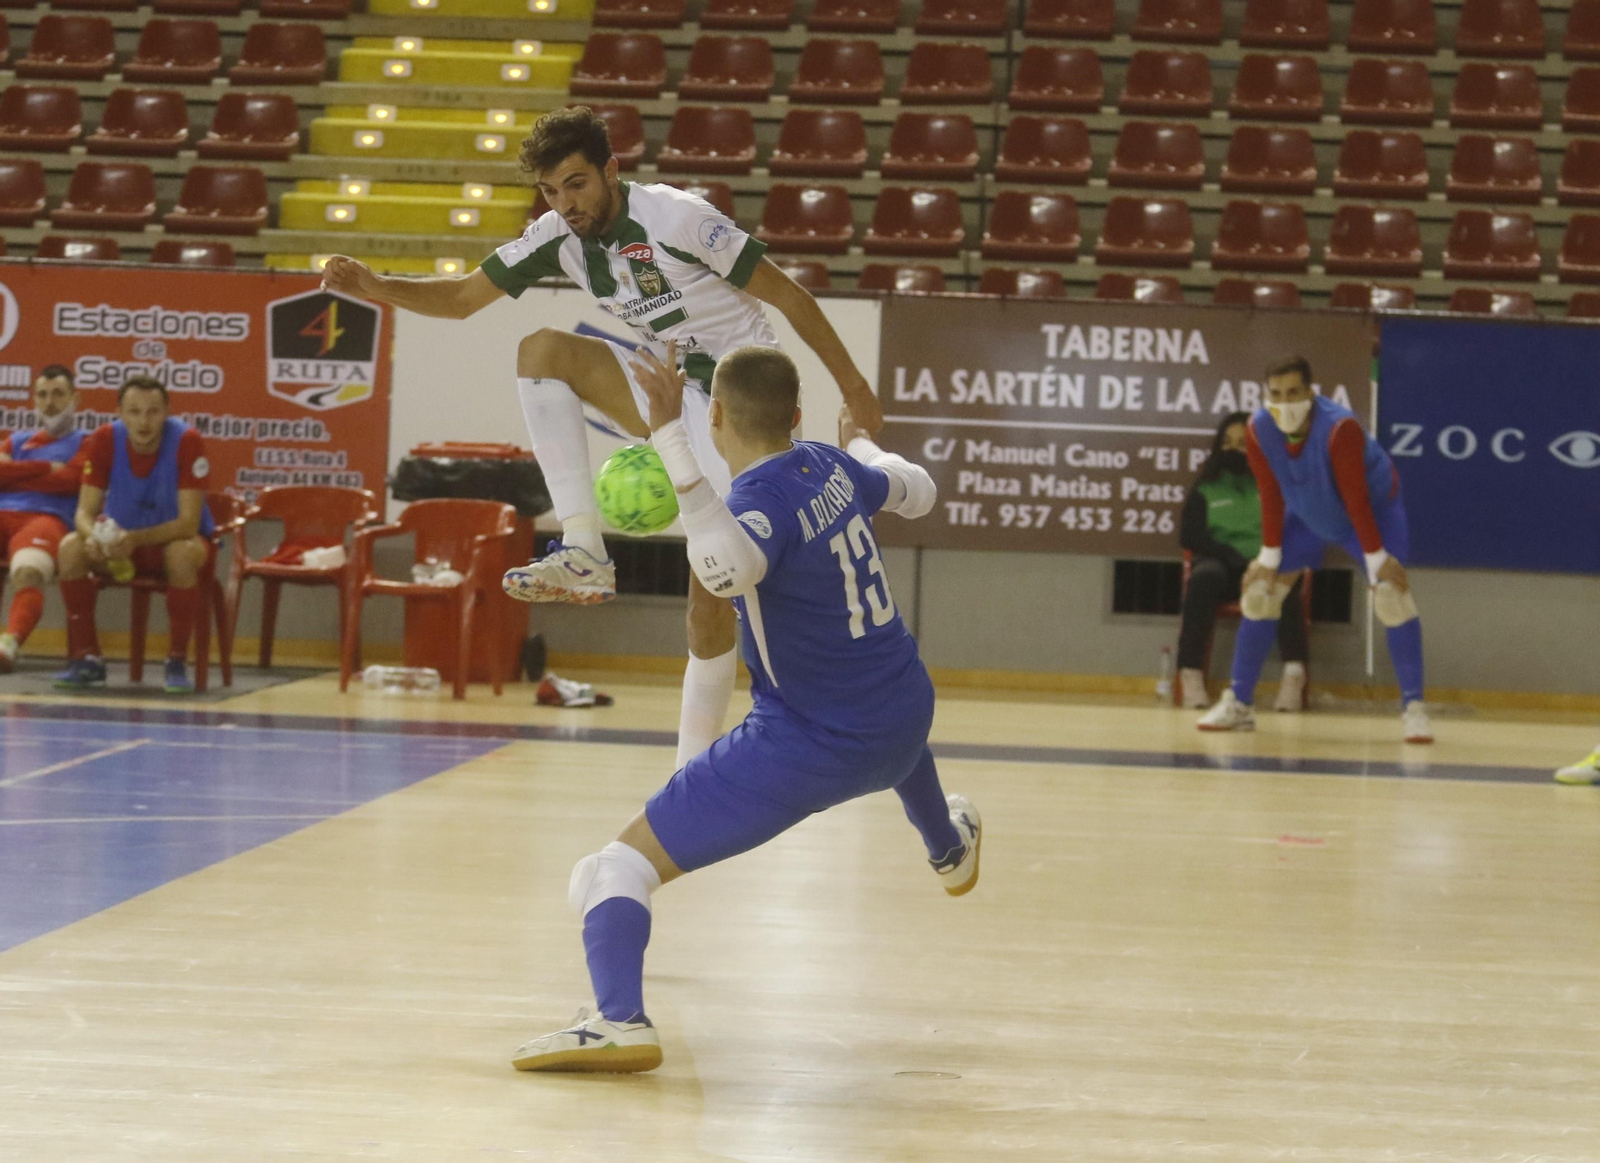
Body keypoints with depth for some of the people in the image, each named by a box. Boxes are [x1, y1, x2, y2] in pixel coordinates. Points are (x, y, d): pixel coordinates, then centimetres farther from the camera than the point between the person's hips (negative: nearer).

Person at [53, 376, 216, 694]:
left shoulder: (187, 442, -25)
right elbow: (85, 511, -14)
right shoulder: (104, 441, -15)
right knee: (71, 547, -25)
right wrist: (94, 536, -38)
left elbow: (188, 523, -26)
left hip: (177, 538, -3)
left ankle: (177, 662, -21)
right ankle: (86, 658, -14)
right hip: (123, 539, 3)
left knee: (181, 553, -38)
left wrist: (135, 538, -41)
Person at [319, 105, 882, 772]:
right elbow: (463, 297, 3)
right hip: (674, 388, 6)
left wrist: (852, 386, -10)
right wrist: (375, 287, -14)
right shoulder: (559, 237, -2)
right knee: (542, 348, -16)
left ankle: (694, 766, 0)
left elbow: (786, 294, -13)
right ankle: (584, 555, -20)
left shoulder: (675, 218, -21)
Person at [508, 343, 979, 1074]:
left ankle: (618, 1019, -33)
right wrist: (860, 443, 43)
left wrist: (671, 438, -44)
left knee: (613, 871, -10)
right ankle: (951, 845, 75)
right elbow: (917, 493, 22)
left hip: (811, 749, -8)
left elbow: (727, 570, -46)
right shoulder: (832, 468, 0)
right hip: (904, 719, 8)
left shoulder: (762, 498, -22)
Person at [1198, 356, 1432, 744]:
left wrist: (1377, 558, -28)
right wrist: (1269, 556, -8)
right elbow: (1271, 497, -10)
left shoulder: (1340, 428, -36)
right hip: (1308, 515, 5)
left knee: (1392, 593, -21)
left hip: (1372, 509, -5)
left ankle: (1413, 708, -16)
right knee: (1259, 590, -2)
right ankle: (1238, 704, 9)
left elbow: (1356, 498, -31)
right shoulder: (1258, 432, -22)